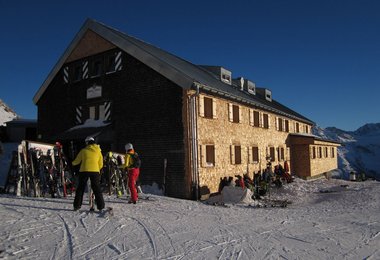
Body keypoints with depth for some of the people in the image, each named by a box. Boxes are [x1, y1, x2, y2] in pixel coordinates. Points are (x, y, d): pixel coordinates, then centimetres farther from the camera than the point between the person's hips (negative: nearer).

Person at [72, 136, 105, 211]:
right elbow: (101, 165, 9)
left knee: (80, 188, 13)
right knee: (97, 189, 3)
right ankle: (101, 206, -1)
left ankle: (77, 205, 15)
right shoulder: (98, 151, 9)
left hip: (84, 171, 0)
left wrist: (73, 163, 37)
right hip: (95, 171, 0)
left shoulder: (83, 150, 6)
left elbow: (76, 161, 15)